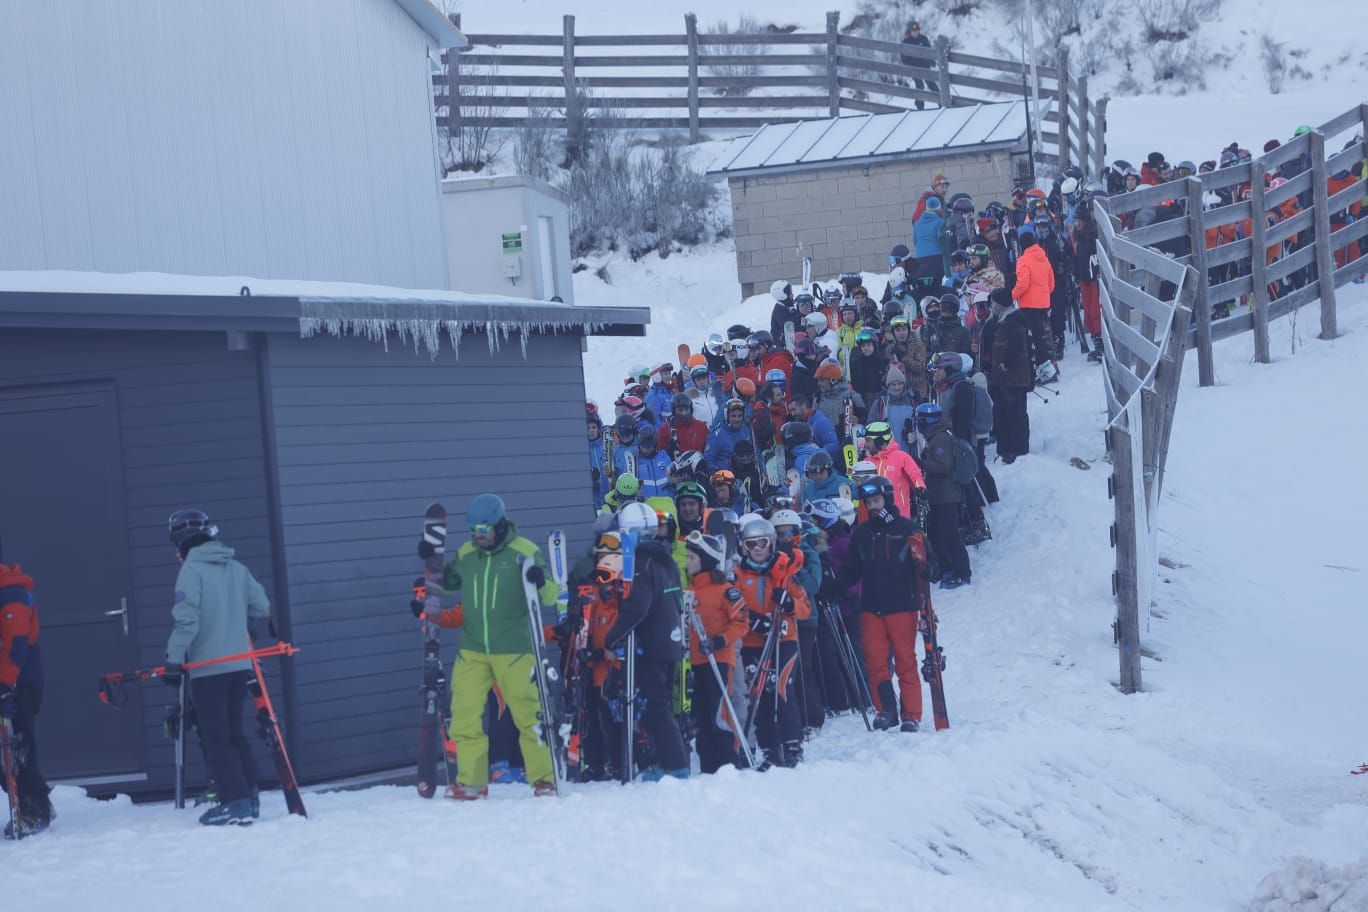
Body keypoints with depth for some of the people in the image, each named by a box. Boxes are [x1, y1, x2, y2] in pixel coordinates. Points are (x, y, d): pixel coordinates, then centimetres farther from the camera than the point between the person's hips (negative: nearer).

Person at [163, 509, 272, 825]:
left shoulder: (191, 570, -10)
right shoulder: (237, 569, 9)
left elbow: (186, 619, -18)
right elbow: (261, 608, 13)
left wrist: (174, 660, -14)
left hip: (207, 668, -6)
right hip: (239, 665, 6)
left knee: (216, 739, -2)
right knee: (234, 733, 17)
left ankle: (235, 802, -7)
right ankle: (249, 797, 14)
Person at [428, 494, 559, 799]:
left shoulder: (525, 552, -5)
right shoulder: (464, 554, 8)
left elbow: (551, 597, -3)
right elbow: (446, 583, 25)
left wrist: (541, 582, -25)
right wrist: (431, 561, 8)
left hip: (514, 650, -4)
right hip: (472, 650, 4)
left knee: (528, 715, -1)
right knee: (464, 716, 1)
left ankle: (543, 779, 9)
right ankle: (470, 782, 10)